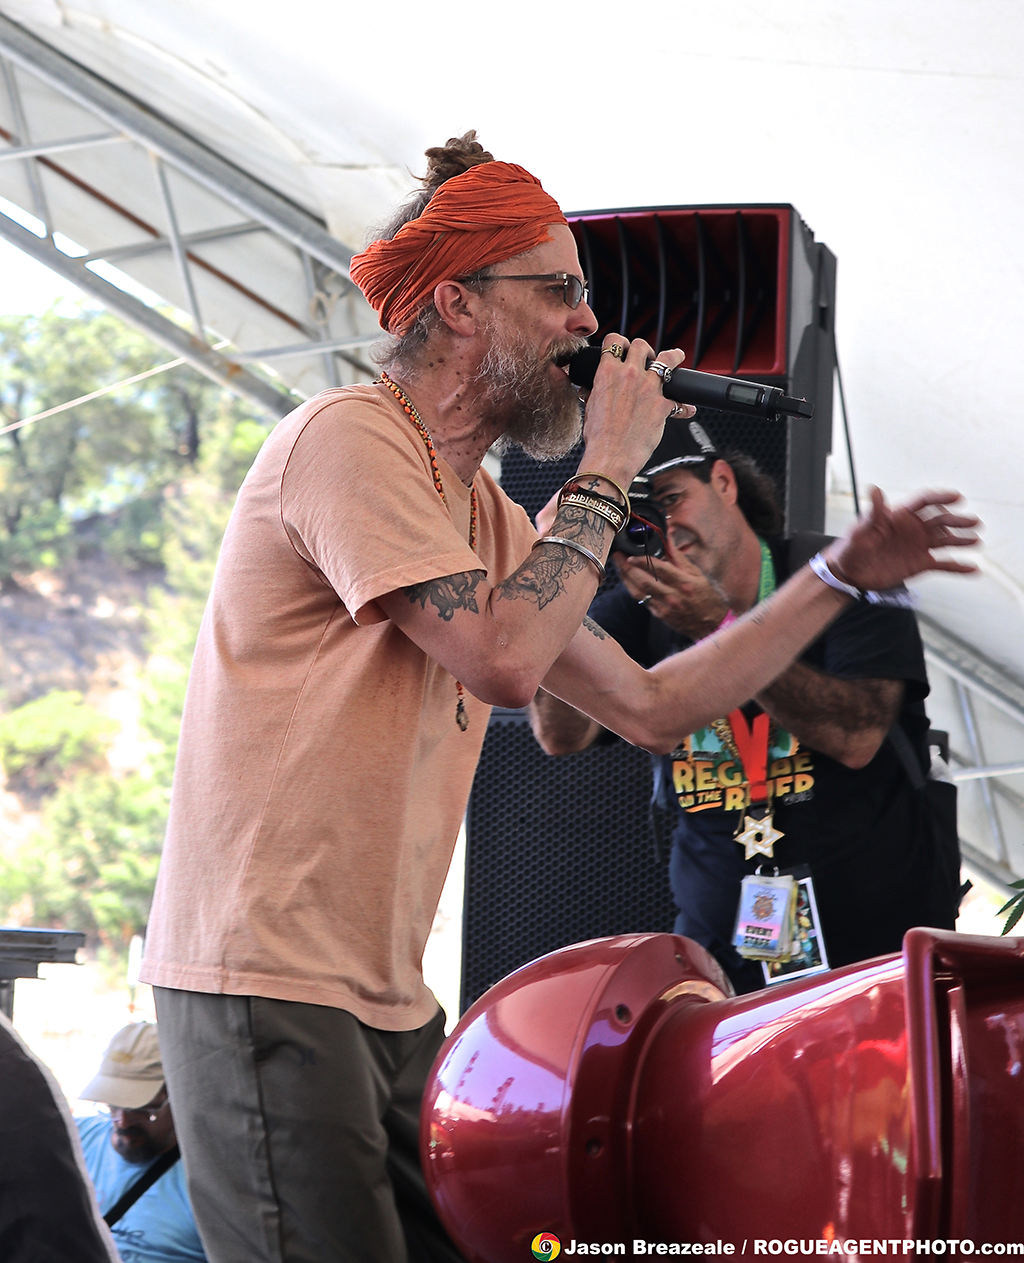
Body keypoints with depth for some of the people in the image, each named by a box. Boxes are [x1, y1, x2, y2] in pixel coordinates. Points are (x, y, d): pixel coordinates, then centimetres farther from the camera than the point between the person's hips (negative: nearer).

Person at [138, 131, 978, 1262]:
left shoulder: (488, 518, 17)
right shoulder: (350, 437, -12)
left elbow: (650, 707, 19)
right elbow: (505, 659, -22)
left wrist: (842, 574, 21)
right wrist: (609, 469, -10)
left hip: (384, 995, 9)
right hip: (269, 983, -9)